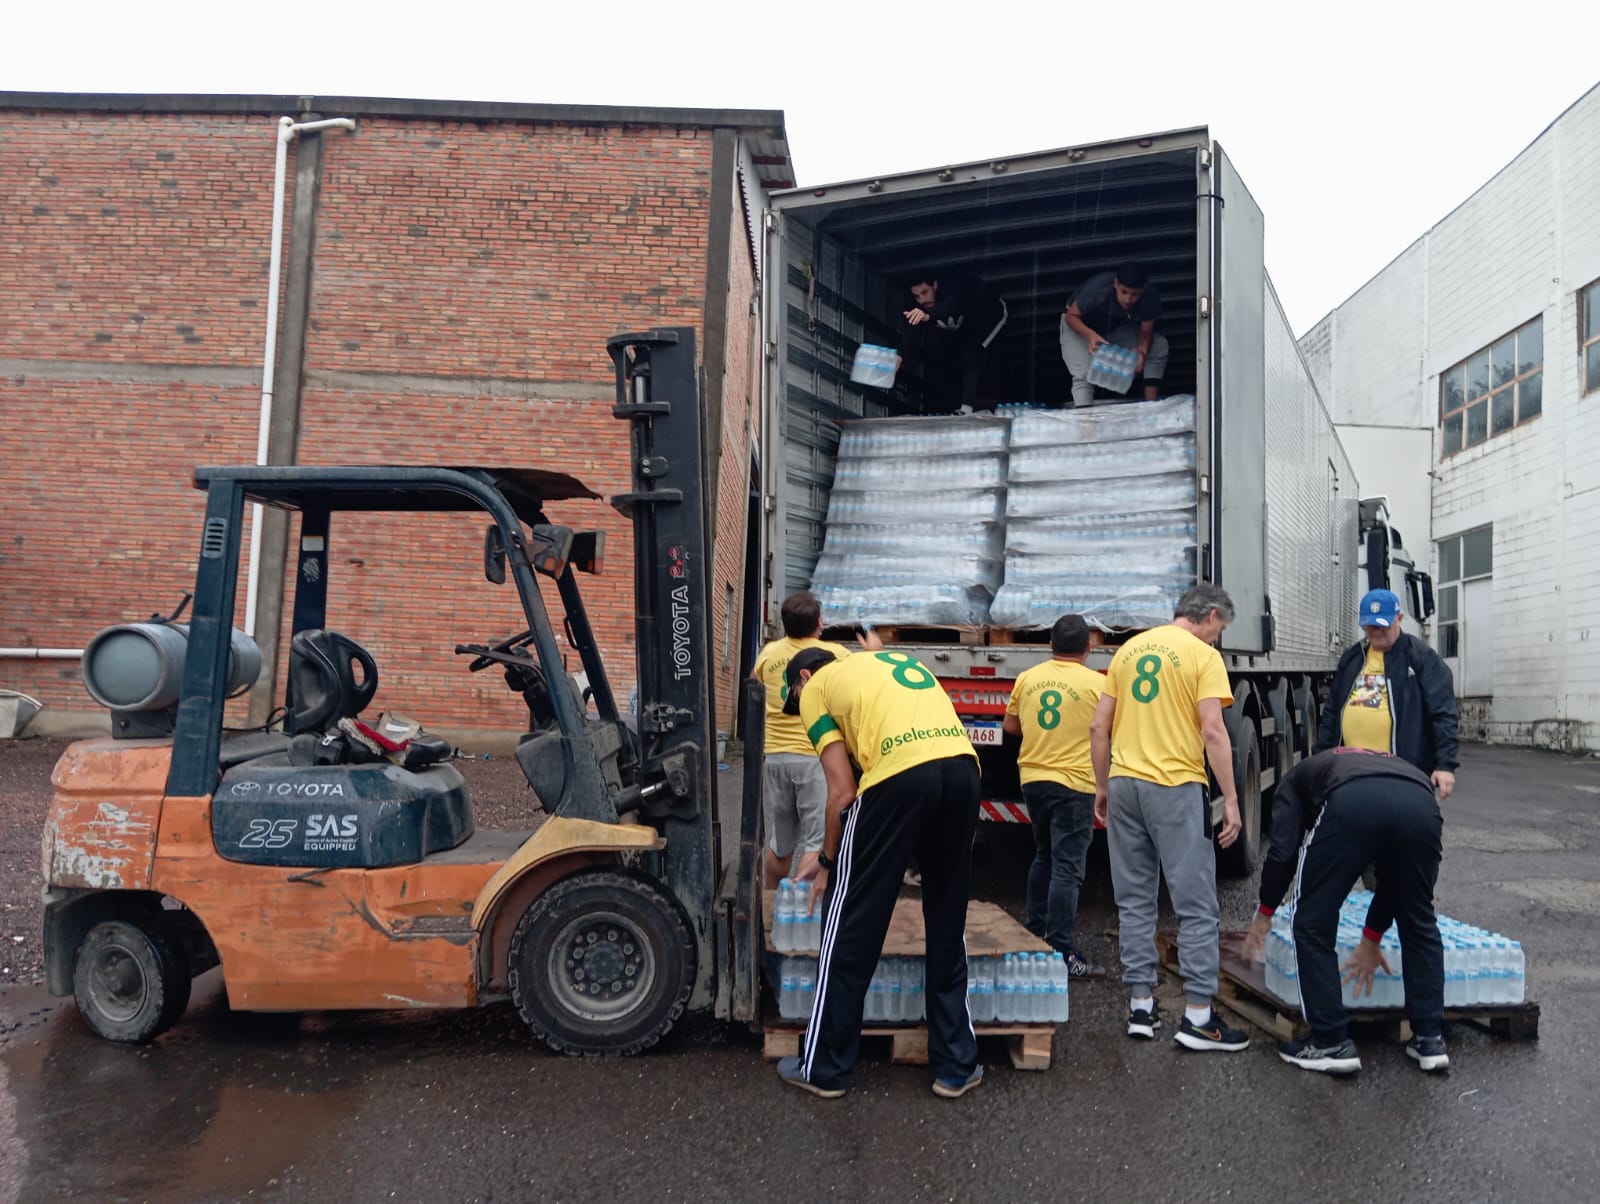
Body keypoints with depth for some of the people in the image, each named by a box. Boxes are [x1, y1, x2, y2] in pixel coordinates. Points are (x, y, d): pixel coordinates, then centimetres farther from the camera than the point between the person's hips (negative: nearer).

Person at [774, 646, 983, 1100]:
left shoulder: (816, 687, 18)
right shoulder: (900, 661, 34)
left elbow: (843, 791, 7)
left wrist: (827, 862, 21)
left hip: (900, 774, -5)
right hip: (963, 767, 6)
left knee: (852, 925, 10)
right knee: (947, 926, 20)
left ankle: (824, 1066, 21)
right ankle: (956, 1066, 27)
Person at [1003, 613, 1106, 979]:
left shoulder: (1026, 678, 3)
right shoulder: (1096, 683, -10)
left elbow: (1010, 724, 14)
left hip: (1033, 778, 5)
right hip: (1074, 783, -5)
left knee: (1044, 857, 22)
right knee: (1067, 868, -4)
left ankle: (1035, 932, 30)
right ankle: (1063, 953, -5)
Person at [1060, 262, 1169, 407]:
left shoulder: (1150, 296, -27)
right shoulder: (1098, 288, -37)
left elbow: (1146, 333, -16)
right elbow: (1071, 316, -27)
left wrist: (1141, 351, -39)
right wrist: (1090, 335, -46)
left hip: (1117, 327, 4)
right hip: (1080, 326, -4)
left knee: (1159, 346, -12)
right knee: (1084, 375, -26)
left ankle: (1151, 405, -8)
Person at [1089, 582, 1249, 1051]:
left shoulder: (1128, 650, 12)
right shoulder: (1203, 656, -4)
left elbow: (1099, 727, 11)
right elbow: (1213, 731, -12)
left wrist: (1102, 787, 19)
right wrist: (1230, 800, -8)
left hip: (1124, 783, 6)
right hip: (1176, 786, -5)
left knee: (1135, 900, 12)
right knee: (1196, 904, 3)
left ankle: (1140, 1006, 16)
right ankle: (1198, 1016, 5)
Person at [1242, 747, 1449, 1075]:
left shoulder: (1295, 780, 36)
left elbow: (1283, 851, 18)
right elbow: (1394, 873, 44)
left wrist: (1264, 914, 31)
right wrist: (1371, 940, 53)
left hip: (1351, 802, -4)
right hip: (1419, 802, 4)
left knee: (1313, 925, 15)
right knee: (1419, 924, 28)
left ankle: (1332, 1044, 20)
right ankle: (1430, 1040, 32)